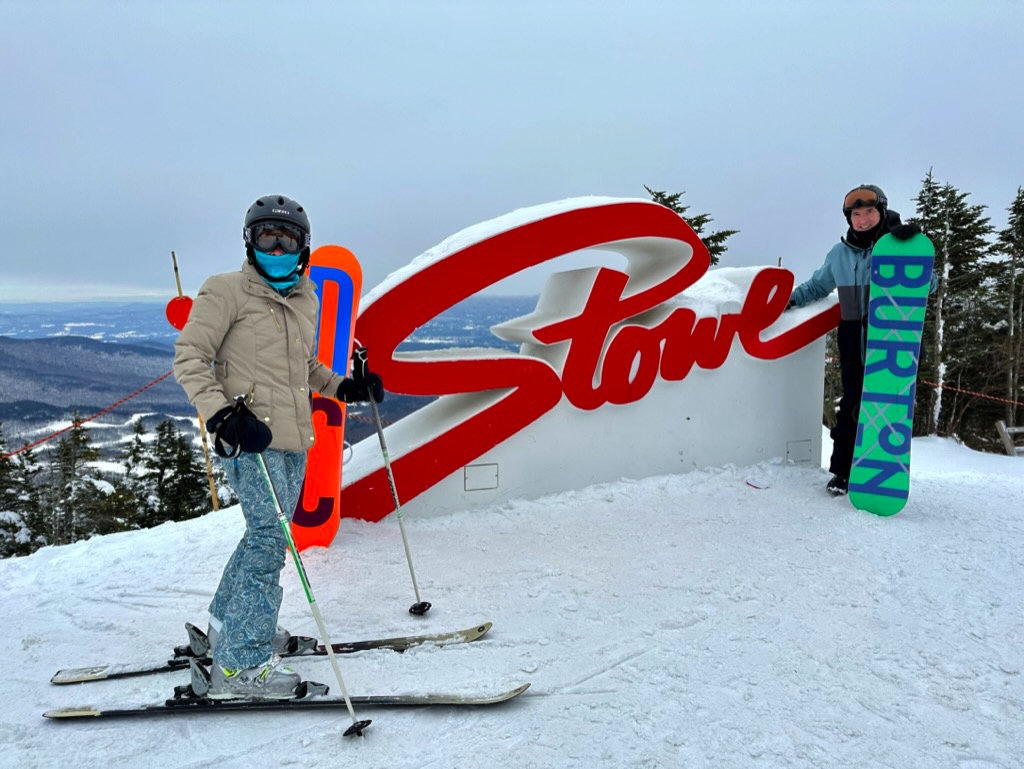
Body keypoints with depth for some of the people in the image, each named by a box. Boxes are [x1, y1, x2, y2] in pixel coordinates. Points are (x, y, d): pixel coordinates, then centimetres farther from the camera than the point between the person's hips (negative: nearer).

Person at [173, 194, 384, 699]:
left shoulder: (305, 299, 16)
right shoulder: (227, 291, -3)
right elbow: (189, 358, -8)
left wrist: (344, 387, 11)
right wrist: (221, 412, -21)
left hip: (294, 438, 8)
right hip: (250, 437, -7)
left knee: (267, 533, 16)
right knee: (269, 536, -14)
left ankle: (227, 624, 36)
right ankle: (241, 665, -5)